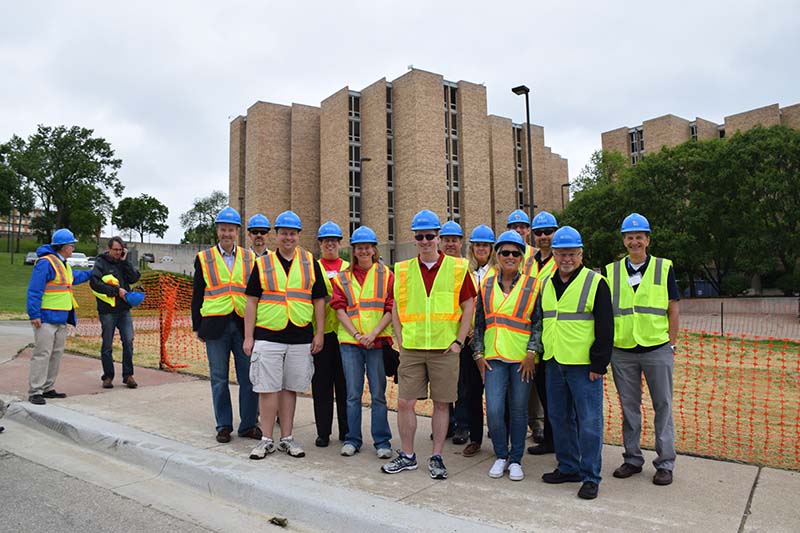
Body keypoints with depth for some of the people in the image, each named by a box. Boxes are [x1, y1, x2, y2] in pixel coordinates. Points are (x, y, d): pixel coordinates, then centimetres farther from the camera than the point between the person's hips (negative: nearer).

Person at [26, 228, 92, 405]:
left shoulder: (64, 264, 17)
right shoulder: (45, 263, -14)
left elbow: (73, 277, 40)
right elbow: (34, 290, -18)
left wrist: (91, 273, 45)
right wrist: (34, 314, -21)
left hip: (61, 319, 10)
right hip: (46, 318, -10)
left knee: (56, 354, 13)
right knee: (42, 354, -9)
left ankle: (48, 388, 22)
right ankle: (34, 392, -4)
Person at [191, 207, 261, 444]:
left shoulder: (250, 258, 9)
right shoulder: (204, 258, 7)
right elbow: (197, 295, 8)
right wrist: (198, 326, 4)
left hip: (244, 324, 1)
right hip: (216, 325, 0)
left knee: (249, 377, 3)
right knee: (219, 378, 7)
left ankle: (248, 424, 16)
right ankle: (224, 426, 19)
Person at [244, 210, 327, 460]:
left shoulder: (310, 263, 7)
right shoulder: (262, 263, 5)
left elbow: (319, 300, 8)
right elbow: (252, 301, 3)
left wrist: (320, 333, 1)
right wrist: (248, 336, -2)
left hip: (300, 337, 1)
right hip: (267, 336, -1)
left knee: (290, 388, 10)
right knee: (268, 388, 1)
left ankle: (287, 438, 21)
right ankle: (267, 440, 15)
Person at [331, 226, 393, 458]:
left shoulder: (386, 275, 5)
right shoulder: (342, 278, 10)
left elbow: (391, 309, -1)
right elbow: (340, 309, 2)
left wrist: (374, 333, -13)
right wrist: (357, 335, -10)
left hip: (378, 341, -1)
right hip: (350, 342, 1)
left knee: (378, 393, 3)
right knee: (353, 393, 7)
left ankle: (382, 441, 14)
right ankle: (352, 439, 20)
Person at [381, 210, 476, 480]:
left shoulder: (457, 268, 0)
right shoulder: (402, 270, 6)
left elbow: (469, 306, 2)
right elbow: (396, 307, 12)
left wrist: (458, 341, -3)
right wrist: (400, 340, 4)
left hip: (445, 349, -2)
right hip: (411, 349, 2)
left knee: (442, 404, 6)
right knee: (404, 402, 4)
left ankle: (437, 457, 21)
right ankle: (407, 456, 21)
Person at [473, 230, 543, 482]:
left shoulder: (532, 285, 1)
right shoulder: (486, 286, 8)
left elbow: (539, 322, -1)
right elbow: (479, 323, 10)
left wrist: (532, 352, -10)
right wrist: (479, 354, 3)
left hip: (522, 358, -1)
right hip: (494, 357, 2)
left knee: (519, 410, 6)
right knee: (494, 410, -5)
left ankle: (516, 460, 24)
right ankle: (501, 456, 18)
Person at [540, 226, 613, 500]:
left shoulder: (595, 282, -6)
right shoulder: (546, 284, 12)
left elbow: (605, 327, -9)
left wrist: (599, 364, -12)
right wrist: (542, 354, 15)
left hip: (584, 365, -6)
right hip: (554, 364, 6)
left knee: (589, 422, 0)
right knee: (559, 418, 14)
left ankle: (590, 477, 12)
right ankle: (568, 467, 28)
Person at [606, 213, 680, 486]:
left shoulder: (664, 268, 3)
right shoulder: (611, 271, 6)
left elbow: (673, 310, 4)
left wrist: (671, 344, -2)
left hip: (657, 350, -1)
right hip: (621, 351, 2)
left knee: (663, 406, 6)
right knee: (629, 407, 11)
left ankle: (665, 463, 18)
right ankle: (632, 458, 24)